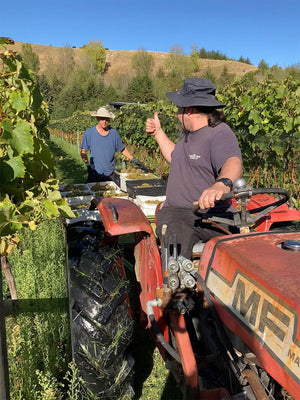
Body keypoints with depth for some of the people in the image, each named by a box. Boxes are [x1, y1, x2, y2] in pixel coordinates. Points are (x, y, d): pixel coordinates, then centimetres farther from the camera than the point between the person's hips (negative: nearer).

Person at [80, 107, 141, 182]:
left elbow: (122, 149, 13)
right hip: (94, 173, -1)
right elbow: (83, 151, 1)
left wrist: (133, 159, 8)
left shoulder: (114, 133, 1)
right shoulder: (89, 133, -4)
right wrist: (87, 164, -13)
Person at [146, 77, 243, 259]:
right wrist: (158, 133, 35)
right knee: (177, 240, -29)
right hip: (174, 212, 5)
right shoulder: (190, 134, 22)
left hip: (211, 216, -5)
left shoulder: (220, 135, -7)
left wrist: (222, 184, -49)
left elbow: (234, 164, -27)